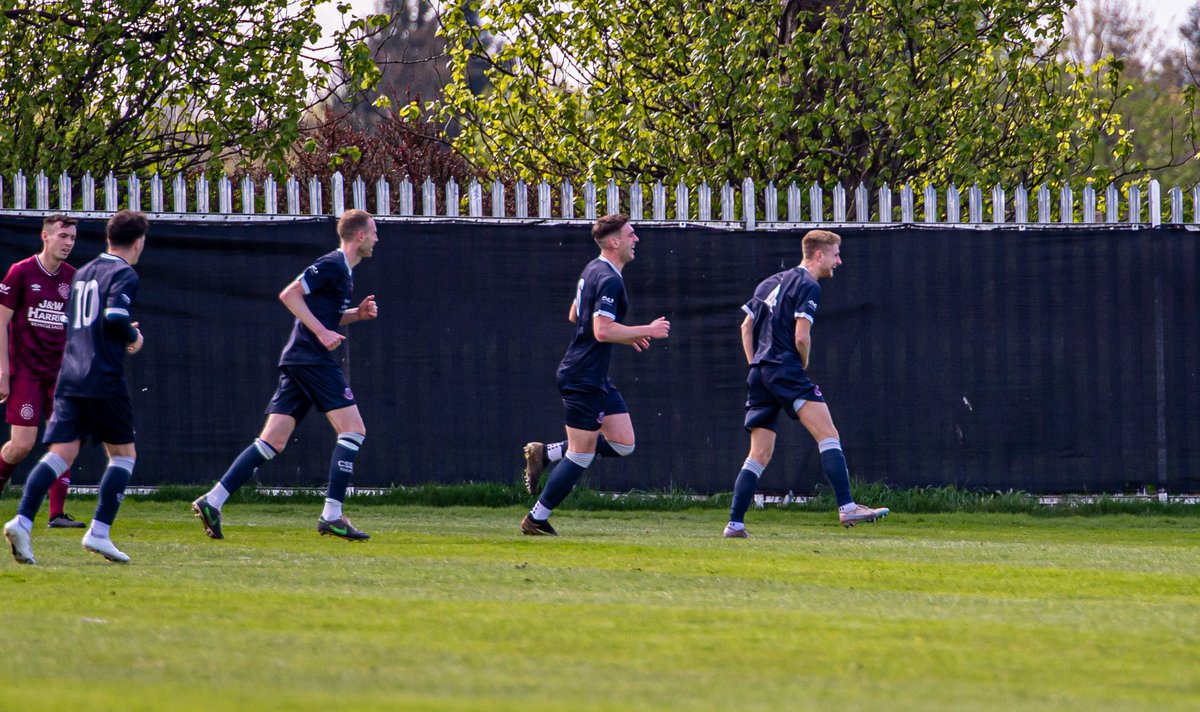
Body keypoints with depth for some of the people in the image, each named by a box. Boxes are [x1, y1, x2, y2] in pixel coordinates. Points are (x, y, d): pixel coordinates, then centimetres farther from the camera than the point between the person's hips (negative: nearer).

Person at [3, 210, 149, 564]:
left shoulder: (82, 273, 20)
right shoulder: (124, 274, -4)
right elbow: (115, 316, -19)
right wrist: (133, 337, 1)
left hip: (69, 377, 6)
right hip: (104, 380, -6)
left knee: (60, 453, -1)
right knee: (123, 454, 7)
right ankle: (99, 532, -3)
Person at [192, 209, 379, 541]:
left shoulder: (342, 270, 21)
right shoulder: (332, 265, -9)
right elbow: (289, 294, -16)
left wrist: (357, 313, 15)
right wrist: (321, 331, -18)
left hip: (298, 361, 10)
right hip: (313, 360, -10)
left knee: (272, 441, 4)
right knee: (353, 429, -8)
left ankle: (212, 501, -2)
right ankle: (332, 516, -12)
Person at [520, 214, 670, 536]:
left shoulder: (593, 271, 13)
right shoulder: (609, 280, -18)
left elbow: (574, 315, 25)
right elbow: (603, 331, -27)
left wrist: (626, 334, 23)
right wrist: (647, 331, -16)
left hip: (596, 378, 10)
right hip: (584, 379, -10)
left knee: (623, 443, 8)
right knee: (581, 454, -4)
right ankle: (537, 519, 5)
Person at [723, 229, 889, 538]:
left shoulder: (771, 283, 22)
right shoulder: (808, 286, -4)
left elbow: (746, 327, 25)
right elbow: (801, 336, -13)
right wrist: (804, 364, 5)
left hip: (759, 373, 9)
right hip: (785, 369, -9)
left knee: (760, 455, 10)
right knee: (828, 435, -16)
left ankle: (735, 524, 5)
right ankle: (847, 507, -29)